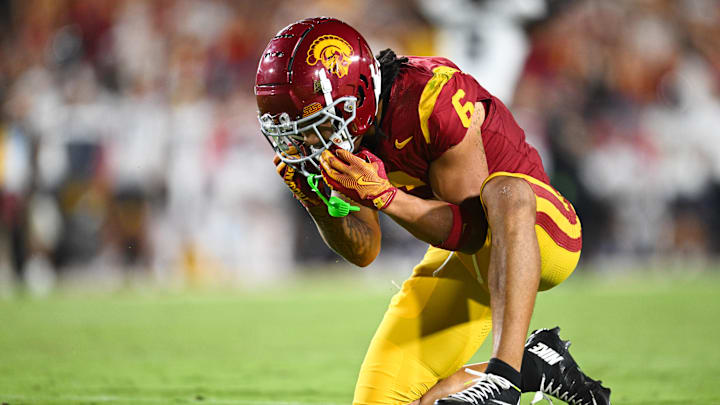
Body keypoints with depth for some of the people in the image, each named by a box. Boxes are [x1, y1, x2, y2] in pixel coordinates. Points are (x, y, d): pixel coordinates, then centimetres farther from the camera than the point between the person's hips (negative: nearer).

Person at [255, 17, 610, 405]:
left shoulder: (432, 98, -29)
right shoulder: (343, 136, -6)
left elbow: (473, 230, -26)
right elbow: (363, 252, 2)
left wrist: (384, 197, -36)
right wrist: (321, 205, -17)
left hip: (536, 232, -7)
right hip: (465, 255, 7)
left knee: (504, 191, -42)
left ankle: (506, 370, -45)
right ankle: (539, 367, 10)